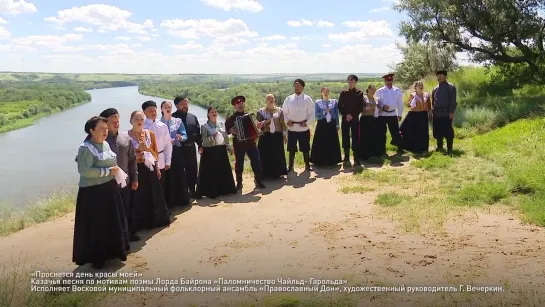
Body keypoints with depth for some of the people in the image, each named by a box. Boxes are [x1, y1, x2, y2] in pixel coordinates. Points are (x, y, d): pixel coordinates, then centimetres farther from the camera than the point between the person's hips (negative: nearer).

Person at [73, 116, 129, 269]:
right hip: (93, 192, -8)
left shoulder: (105, 144, 10)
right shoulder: (85, 148, -15)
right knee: (96, 226, 2)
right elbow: (85, 171, -26)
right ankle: (96, 257, 16)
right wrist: (108, 171, -21)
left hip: (110, 189, 8)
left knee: (113, 223, 16)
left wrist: (116, 171, 4)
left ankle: (112, 251, 31)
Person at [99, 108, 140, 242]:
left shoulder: (125, 137, 5)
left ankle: (128, 233, 32)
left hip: (125, 181, 5)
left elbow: (132, 159, 9)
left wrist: (134, 178, 9)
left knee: (126, 210, 17)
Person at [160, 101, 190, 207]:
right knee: (167, 175, 2)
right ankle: (169, 201, 10)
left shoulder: (178, 121, 6)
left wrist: (180, 137, -20)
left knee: (180, 174, 3)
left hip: (177, 150, 2)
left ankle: (182, 199, 15)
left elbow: (185, 135, 2)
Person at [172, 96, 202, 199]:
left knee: (192, 169, 11)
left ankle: (192, 190, 22)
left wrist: (200, 145, 9)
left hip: (191, 147, 5)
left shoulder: (193, 117, 13)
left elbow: (198, 132, 14)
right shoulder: (173, 117, -5)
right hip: (178, 148, -5)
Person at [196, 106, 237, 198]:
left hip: (221, 150, 5)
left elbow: (226, 137, 15)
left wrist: (228, 147, 9)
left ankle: (225, 189, 23)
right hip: (210, 151, -5)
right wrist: (212, 137, -26)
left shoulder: (221, 124, 12)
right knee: (211, 172, -2)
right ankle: (211, 192, 5)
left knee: (224, 171, 10)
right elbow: (204, 140, -12)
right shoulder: (204, 126, -4)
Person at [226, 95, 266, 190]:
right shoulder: (231, 118, 1)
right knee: (239, 163, 6)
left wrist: (259, 125, -2)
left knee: (256, 161, 0)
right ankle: (239, 182, 17)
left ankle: (258, 180, 12)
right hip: (238, 143, -2)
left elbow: (255, 125, 19)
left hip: (250, 142, 2)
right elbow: (226, 129, 0)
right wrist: (231, 130, -20)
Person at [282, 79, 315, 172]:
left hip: (304, 128, -1)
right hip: (291, 128, 2)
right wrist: (287, 121, -6)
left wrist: (307, 123, -12)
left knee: (305, 148, 8)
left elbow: (311, 113, -1)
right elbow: (284, 112, 8)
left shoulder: (307, 99, -2)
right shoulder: (288, 99, 3)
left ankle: (307, 165, 22)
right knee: (291, 148, 7)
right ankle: (291, 166, 16)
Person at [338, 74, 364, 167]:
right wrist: (346, 114, -10)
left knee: (355, 138, -5)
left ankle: (356, 159, -1)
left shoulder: (359, 93, 4)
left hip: (355, 118, -1)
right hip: (345, 118, 1)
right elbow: (340, 106, 3)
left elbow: (360, 107, 0)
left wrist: (352, 115, -11)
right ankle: (346, 159, 11)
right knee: (345, 138, 2)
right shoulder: (343, 93, 7)